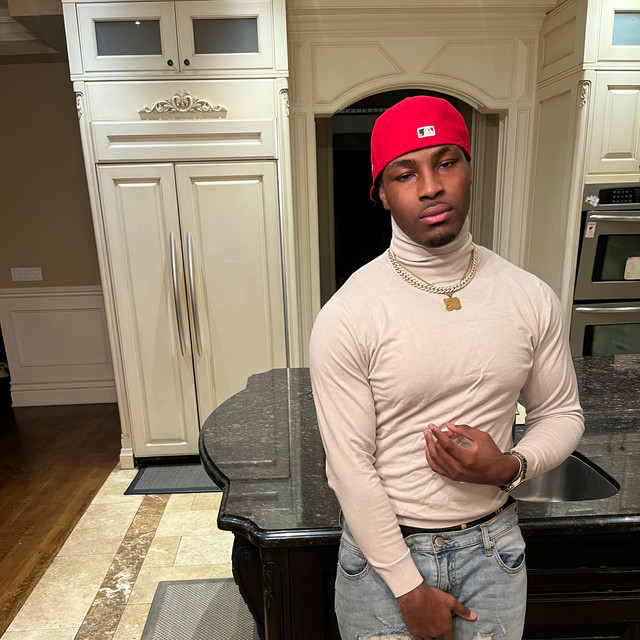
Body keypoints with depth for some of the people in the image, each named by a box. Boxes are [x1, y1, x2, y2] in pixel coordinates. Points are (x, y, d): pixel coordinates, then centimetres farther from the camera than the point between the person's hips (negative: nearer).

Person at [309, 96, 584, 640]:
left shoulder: (531, 299, -9)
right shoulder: (345, 318, -20)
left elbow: (561, 414, 4)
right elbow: (350, 468, -17)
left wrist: (511, 467, -16)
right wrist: (409, 588, -10)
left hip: (492, 547, 3)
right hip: (383, 546, -2)